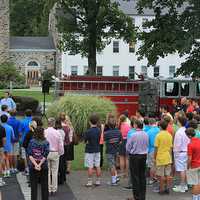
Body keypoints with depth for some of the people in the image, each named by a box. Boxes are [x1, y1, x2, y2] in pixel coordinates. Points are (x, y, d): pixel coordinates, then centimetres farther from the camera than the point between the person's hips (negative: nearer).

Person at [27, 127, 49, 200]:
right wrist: (39, 165, -16)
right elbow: (45, 156, -13)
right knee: (44, 186, 11)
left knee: (33, 186, 8)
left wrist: (36, 164, -15)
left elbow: (30, 155, -10)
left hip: (32, 166, 0)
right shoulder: (46, 143, -6)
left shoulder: (31, 142, -4)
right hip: (44, 166, 0)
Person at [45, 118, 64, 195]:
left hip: (45, 153, 0)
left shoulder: (44, 132, -11)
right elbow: (61, 145, -4)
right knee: (54, 172, 9)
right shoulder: (57, 133, -9)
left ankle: (48, 189, 13)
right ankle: (54, 189, 14)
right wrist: (60, 153, 12)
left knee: (47, 172, 9)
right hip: (55, 153, 0)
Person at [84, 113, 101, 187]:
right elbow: (99, 140, 3)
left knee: (90, 167, -1)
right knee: (97, 166, 10)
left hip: (89, 151, -5)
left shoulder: (88, 132, -17)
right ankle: (98, 181, 15)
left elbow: (86, 141, -10)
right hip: (97, 150, 5)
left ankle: (90, 182, 2)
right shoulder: (99, 130, -2)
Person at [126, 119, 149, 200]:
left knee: (135, 176, 0)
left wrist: (130, 152, 12)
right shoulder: (146, 135, 0)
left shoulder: (133, 135, -17)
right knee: (142, 176, 12)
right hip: (144, 156, 6)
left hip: (134, 157, -6)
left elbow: (128, 147, -8)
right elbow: (147, 145, 10)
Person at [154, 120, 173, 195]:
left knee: (161, 175, 2)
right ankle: (167, 188, 14)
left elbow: (156, 148, -10)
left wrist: (154, 157, 0)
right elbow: (171, 147, 8)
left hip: (160, 158, -4)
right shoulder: (169, 135, 2)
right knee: (168, 174, 10)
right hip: (168, 158, 5)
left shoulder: (158, 135, -12)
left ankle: (162, 189, 6)